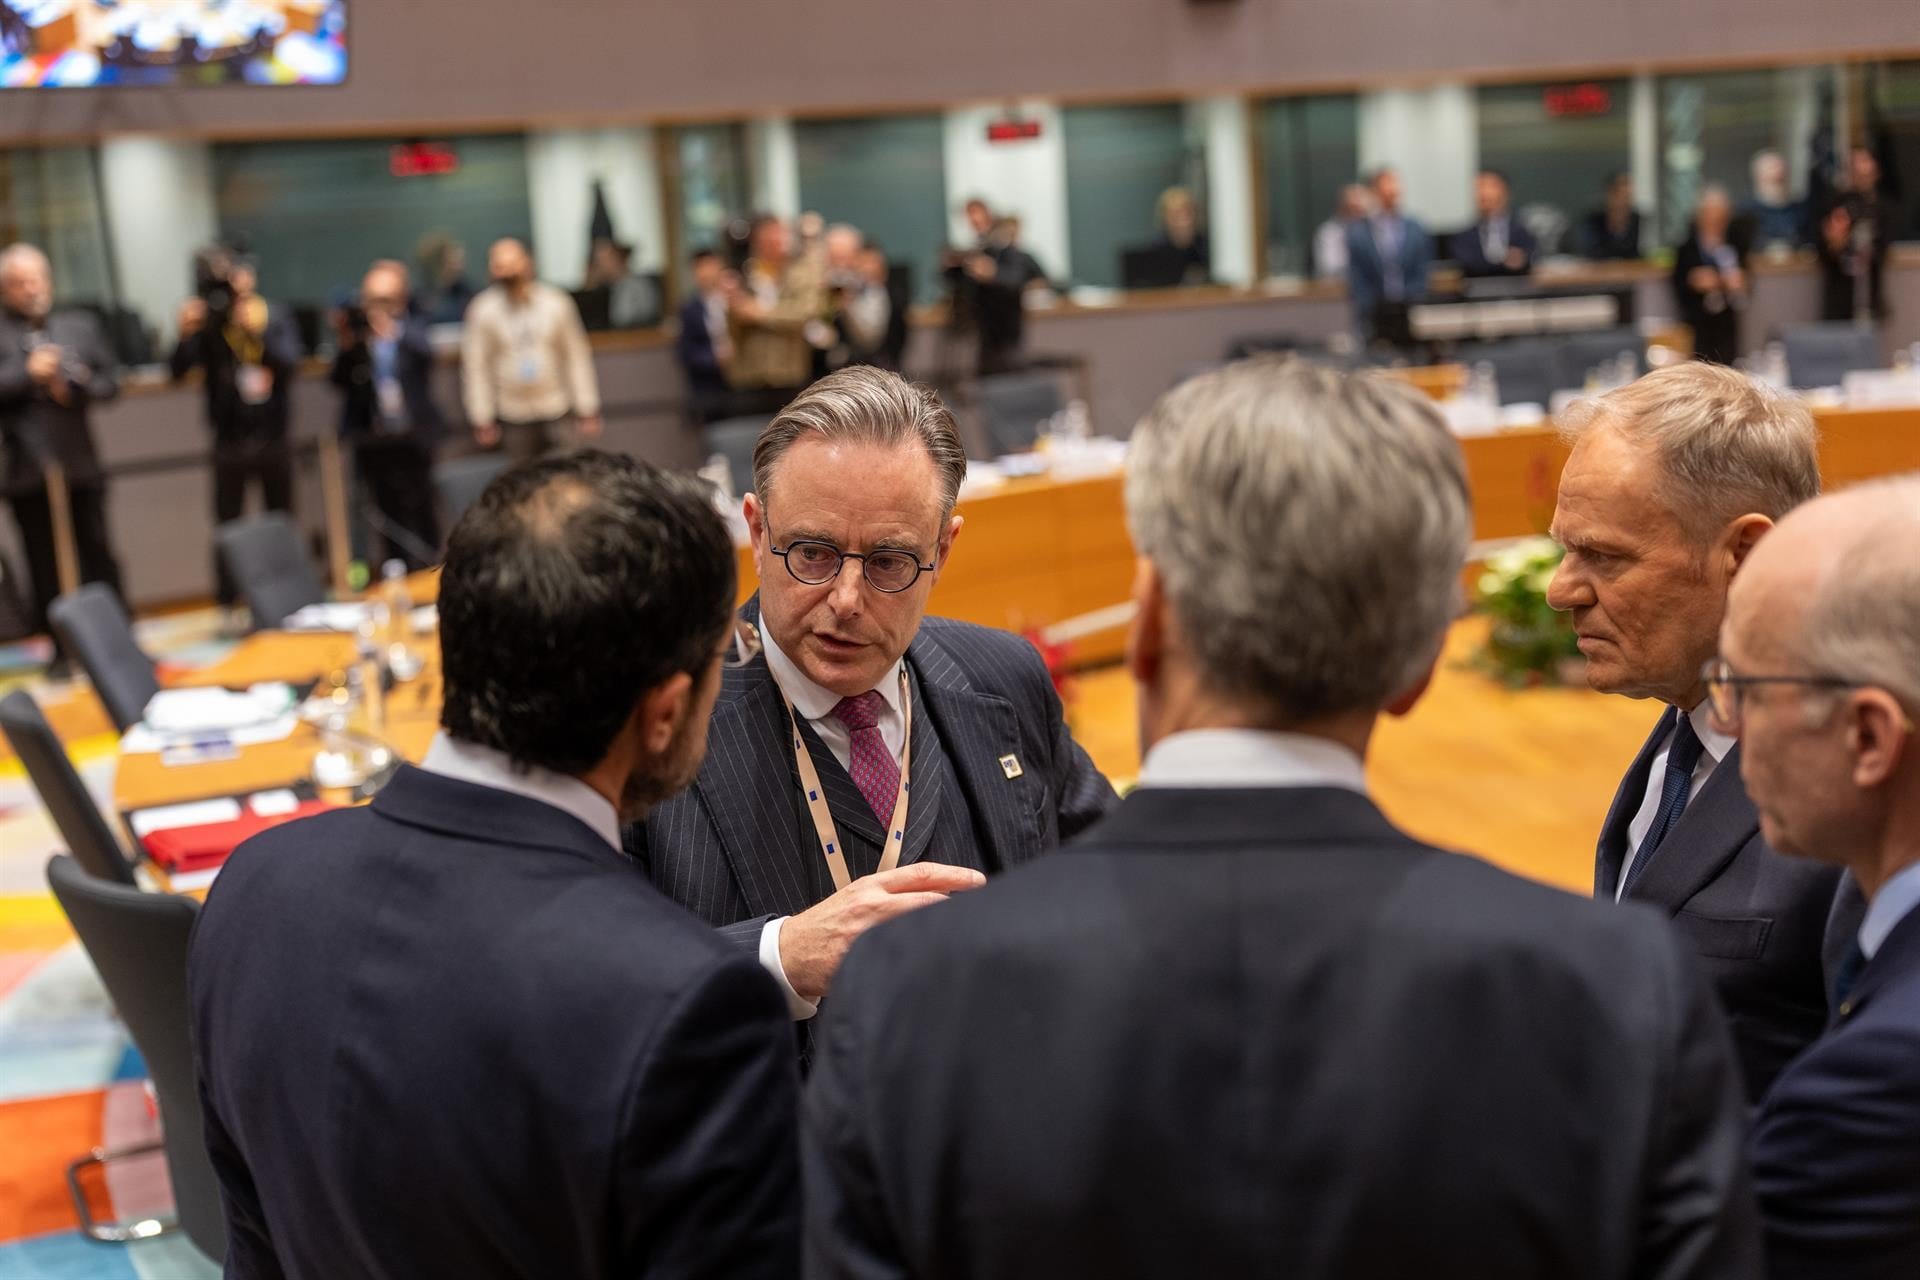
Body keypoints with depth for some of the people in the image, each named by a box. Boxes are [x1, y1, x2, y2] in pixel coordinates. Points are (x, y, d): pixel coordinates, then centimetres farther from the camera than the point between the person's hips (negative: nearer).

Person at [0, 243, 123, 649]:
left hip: (81, 464, 2)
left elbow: (110, 379, 8)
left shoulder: (80, 326, 10)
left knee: (99, 555, 7)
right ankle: (61, 650, 13)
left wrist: (74, 388, -9)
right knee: (44, 567, 5)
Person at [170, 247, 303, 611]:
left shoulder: (274, 316, 0)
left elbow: (290, 362, -14)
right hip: (230, 441, -2)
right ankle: (227, 607, 5)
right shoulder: (207, 322, -5)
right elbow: (178, 370, -15)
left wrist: (258, 331, -30)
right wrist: (185, 335, -34)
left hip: (273, 437, 2)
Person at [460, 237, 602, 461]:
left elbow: (577, 357, 0)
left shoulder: (556, 302, -6)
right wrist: (482, 421, 1)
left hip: (556, 409, 0)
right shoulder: (482, 310, -8)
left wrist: (588, 411, 2)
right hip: (513, 416, 0)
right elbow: (476, 367, -1)